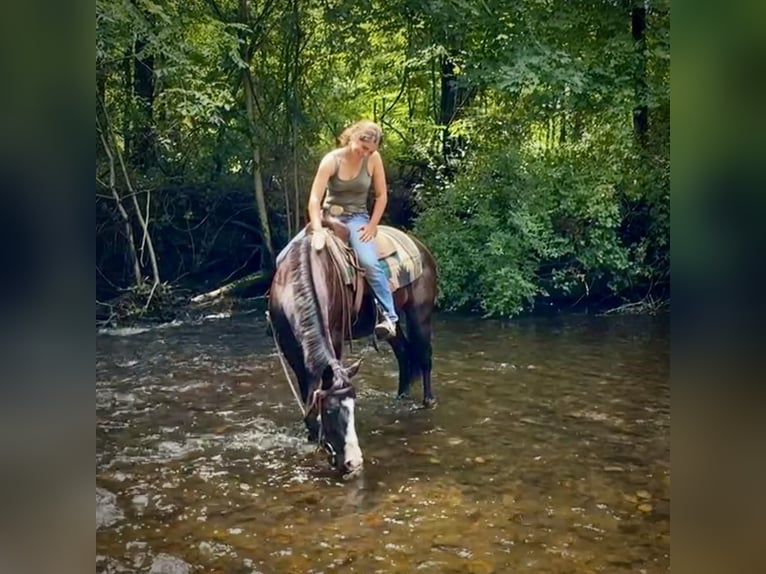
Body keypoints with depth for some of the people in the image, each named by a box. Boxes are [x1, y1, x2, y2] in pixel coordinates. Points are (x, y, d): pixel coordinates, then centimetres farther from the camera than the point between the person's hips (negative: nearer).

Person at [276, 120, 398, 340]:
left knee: (370, 263, -31)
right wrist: (318, 231, -33)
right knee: (284, 259, -8)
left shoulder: (373, 159, -8)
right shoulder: (331, 160, -13)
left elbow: (381, 195, 0)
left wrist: (372, 226, -10)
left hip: (356, 218, -1)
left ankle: (389, 316, -21)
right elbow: (314, 199, -20)